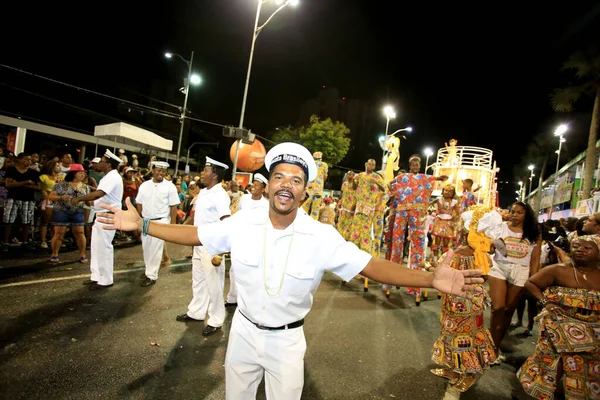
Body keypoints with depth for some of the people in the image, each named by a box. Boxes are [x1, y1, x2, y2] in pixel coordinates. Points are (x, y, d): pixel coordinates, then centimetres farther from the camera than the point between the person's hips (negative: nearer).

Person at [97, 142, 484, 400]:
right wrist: (142, 225, -7)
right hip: (244, 329, 2)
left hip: (287, 338, -2)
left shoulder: (322, 237, -21)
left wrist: (431, 279, -32)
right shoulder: (243, 222, -15)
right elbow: (196, 234, -4)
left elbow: (370, 265, -21)